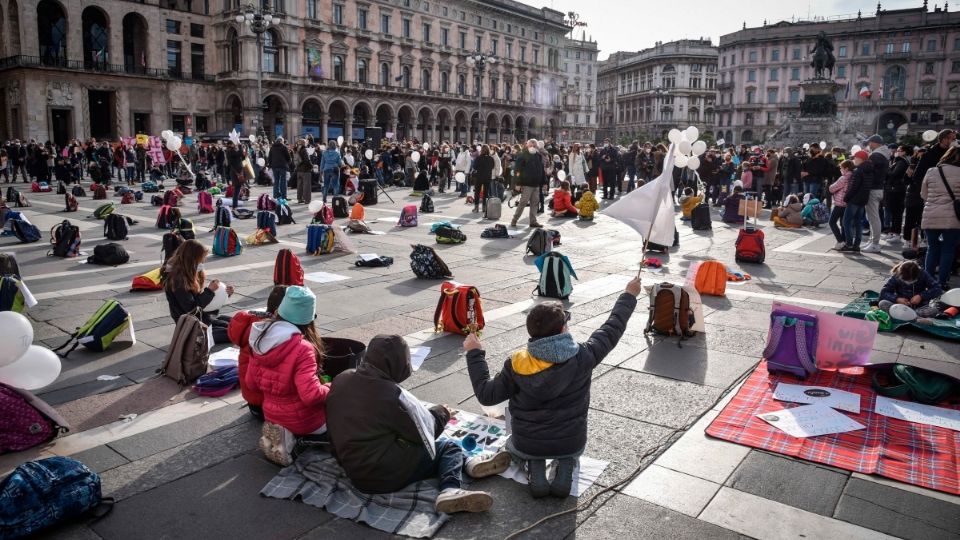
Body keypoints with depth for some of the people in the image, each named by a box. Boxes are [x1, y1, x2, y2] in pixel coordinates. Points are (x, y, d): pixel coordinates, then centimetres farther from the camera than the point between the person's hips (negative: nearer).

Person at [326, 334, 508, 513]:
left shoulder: (341, 380, -1)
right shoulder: (391, 395, -22)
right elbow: (424, 434, -10)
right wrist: (440, 412, 9)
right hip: (383, 477, -8)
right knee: (449, 447, 4)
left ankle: (466, 464, 14)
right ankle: (451, 490, -15)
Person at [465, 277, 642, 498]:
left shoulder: (517, 364, -20)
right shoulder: (582, 356, -18)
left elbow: (486, 395, -10)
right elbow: (611, 330, -3)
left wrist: (474, 354, -1)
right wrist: (629, 296, 13)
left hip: (527, 446, -1)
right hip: (572, 444, 1)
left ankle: (535, 468, 5)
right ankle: (565, 467, 5)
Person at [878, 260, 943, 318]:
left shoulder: (922, 274, -8)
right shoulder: (896, 277, -9)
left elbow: (938, 288, -10)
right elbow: (883, 293, -11)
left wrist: (921, 296, -21)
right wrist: (897, 299, -27)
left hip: (919, 307, 1)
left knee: (935, 309, -32)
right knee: (882, 303, -29)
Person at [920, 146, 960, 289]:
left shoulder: (931, 172, 4)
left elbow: (923, 195, 11)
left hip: (930, 217, 3)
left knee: (932, 249, 14)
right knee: (948, 251, 7)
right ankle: (941, 283, 7)